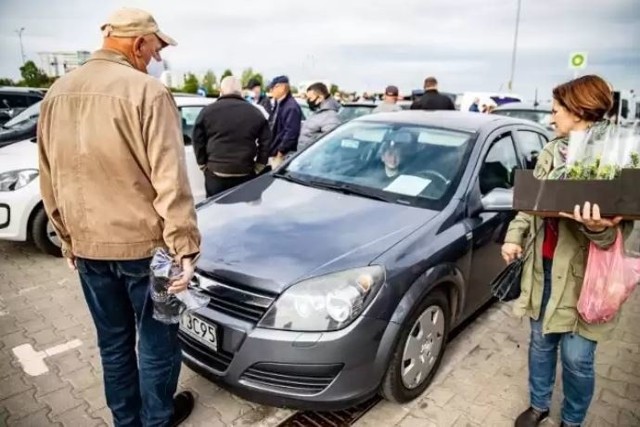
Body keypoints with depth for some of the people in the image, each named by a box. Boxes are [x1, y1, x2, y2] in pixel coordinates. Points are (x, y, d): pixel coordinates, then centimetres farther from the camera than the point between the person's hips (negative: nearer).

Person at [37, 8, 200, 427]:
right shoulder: (146, 91, -15)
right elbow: (170, 180, -20)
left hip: (87, 245, 7)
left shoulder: (57, 93, 7)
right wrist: (185, 246, -15)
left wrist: (68, 237, 20)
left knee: (113, 341, 21)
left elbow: (49, 180, 12)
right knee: (157, 341, 14)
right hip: (142, 244, -6)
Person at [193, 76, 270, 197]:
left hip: (216, 174, -1)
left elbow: (198, 141, 2)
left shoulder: (207, 111, 2)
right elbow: (266, 142, 6)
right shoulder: (255, 113, 6)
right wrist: (258, 167, 10)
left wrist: (203, 165, 9)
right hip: (245, 174, 1)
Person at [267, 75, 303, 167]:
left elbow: (291, 132, -23)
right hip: (273, 153, 10)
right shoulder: (279, 105, 16)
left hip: (282, 155, -10)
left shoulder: (292, 107, -16)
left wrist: (281, 151, -20)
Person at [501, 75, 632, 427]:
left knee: (577, 358, 9)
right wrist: (514, 236, -1)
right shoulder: (552, 152, 4)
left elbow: (613, 235, -15)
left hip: (583, 276, -5)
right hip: (544, 265, 5)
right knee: (540, 342, 19)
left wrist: (597, 227, -37)